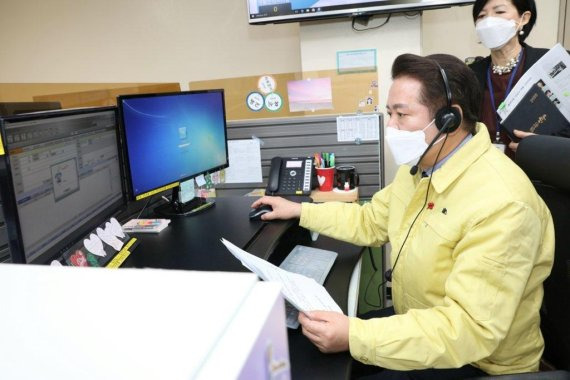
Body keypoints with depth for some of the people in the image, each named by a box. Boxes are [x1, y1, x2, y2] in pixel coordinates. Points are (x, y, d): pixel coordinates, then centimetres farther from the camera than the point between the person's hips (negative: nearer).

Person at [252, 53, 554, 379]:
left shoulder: (502, 205, -31)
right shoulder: (420, 165, -1)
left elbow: (469, 329, -33)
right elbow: (370, 222, 13)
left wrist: (354, 336, -38)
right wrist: (300, 211, 10)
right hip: (414, 324, 8)